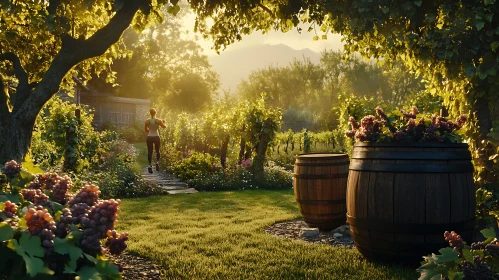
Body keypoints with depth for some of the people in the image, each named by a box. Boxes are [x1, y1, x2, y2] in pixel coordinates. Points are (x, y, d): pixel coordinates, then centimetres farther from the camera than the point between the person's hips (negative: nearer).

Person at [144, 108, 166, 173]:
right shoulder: (158, 121, -9)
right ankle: (157, 162, 2)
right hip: (156, 137, -1)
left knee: (149, 152, 7)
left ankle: (150, 165, 2)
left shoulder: (147, 121, -5)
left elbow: (146, 130, 7)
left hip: (149, 137, 1)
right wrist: (163, 122, 27)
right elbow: (164, 127, 7)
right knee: (157, 151, 18)